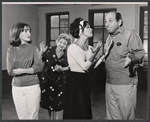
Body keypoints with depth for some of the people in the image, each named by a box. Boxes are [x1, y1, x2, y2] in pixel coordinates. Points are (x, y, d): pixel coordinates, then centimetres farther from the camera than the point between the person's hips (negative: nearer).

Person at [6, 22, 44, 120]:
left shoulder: (34, 48, -2)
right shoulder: (11, 50, 0)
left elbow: (40, 67, -9)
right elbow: (10, 71, -7)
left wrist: (21, 70, -16)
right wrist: (31, 69, -13)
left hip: (32, 87, -1)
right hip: (17, 88, 1)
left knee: (33, 116, 6)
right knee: (22, 116, 12)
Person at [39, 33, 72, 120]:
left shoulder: (67, 55, -3)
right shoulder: (49, 50, -7)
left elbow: (70, 67, 0)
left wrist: (62, 69, -17)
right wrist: (42, 52, -26)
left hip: (60, 82, 0)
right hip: (48, 81, 1)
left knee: (59, 103, 3)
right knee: (49, 102, 15)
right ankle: (51, 118, 36)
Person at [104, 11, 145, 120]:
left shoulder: (130, 34, -7)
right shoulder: (109, 38, 16)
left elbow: (140, 53, -14)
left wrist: (131, 58, -33)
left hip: (125, 83, -7)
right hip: (109, 82, 7)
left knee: (126, 115, 4)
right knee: (112, 115, 16)